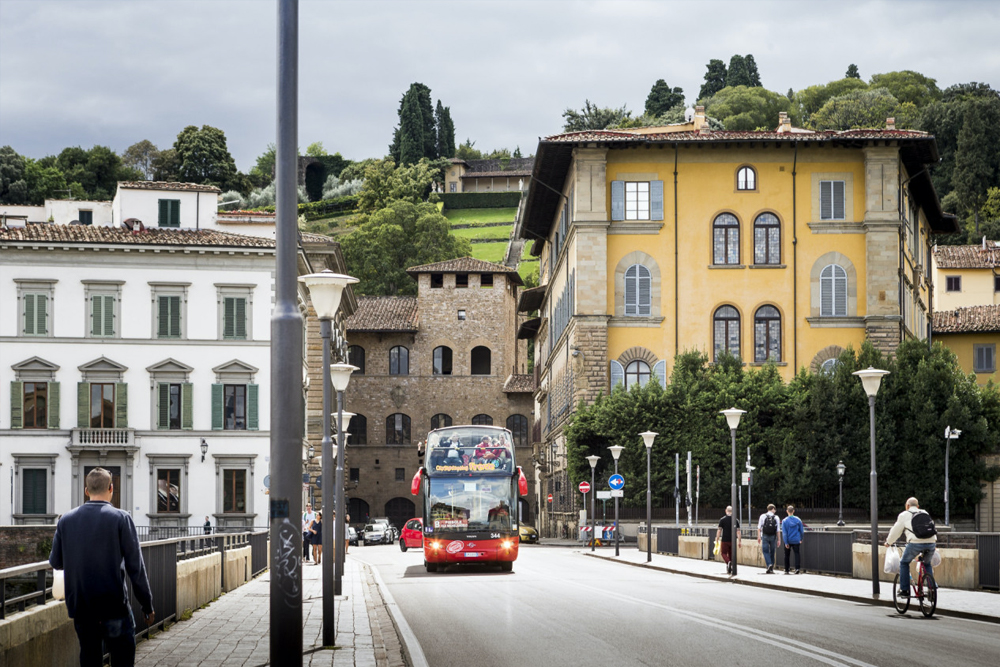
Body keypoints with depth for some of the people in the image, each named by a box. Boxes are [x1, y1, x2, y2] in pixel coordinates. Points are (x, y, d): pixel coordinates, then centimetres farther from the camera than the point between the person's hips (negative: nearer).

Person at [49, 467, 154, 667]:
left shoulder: (66, 520, 3)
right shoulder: (120, 518, -7)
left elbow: (55, 562, 11)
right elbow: (136, 567, -8)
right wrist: (147, 605, -1)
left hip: (80, 607, 4)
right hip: (114, 606, -4)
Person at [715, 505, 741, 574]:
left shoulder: (722, 520, -3)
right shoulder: (736, 520, 2)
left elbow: (719, 531, -4)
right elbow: (738, 532, 0)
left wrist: (717, 540, 3)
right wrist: (739, 541, 4)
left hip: (725, 540, -2)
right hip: (733, 540, 2)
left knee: (723, 553, 4)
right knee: (731, 554, 14)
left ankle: (728, 562, -23)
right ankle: (731, 566, 14)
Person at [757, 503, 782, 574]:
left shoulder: (762, 516, 1)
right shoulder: (776, 518, 1)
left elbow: (759, 527, -6)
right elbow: (778, 530, -1)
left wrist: (759, 536, -5)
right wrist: (779, 540, 2)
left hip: (765, 536, -1)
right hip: (773, 536, 1)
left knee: (766, 551, 2)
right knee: (772, 552, 11)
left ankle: (769, 565, -22)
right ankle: (771, 569, 15)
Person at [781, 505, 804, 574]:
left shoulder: (784, 521, -6)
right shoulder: (798, 520, -2)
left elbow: (784, 533, -10)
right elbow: (802, 531, 4)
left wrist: (786, 542, -8)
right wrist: (801, 539, 18)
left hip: (788, 541, 0)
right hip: (796, 541, 0)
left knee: (787, 555, 13)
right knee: (797, 554, -1)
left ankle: (786, 570, 20)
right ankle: (797, 568, -20)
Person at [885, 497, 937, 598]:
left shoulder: (904, 515, 11)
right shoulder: (925, 513, 23)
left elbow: (896, 531, 15)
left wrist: (888, 542, 32)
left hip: (915, 543, -4)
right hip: (931, 543, 4)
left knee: (904, 563, 17)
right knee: (927, 563, 30)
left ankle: (904, 590, 12)